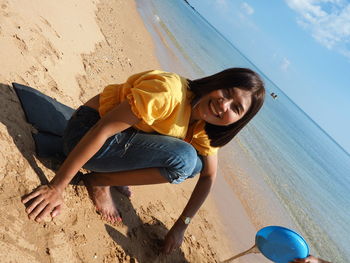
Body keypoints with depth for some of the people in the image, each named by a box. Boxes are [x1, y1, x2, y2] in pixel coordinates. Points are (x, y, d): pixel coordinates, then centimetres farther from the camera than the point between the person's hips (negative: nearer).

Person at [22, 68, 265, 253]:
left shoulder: (204, 128, -4)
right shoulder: (169, 91, -28)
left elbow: (208, 175, 5)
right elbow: (103, 129, -29)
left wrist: (181, 226, 2)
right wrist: (57, 186, -27)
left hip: (129, 137, 7)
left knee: (195, 163, -4)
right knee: (184, 157, -26)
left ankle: (117, 173, 3)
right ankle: (99, 181, -8)